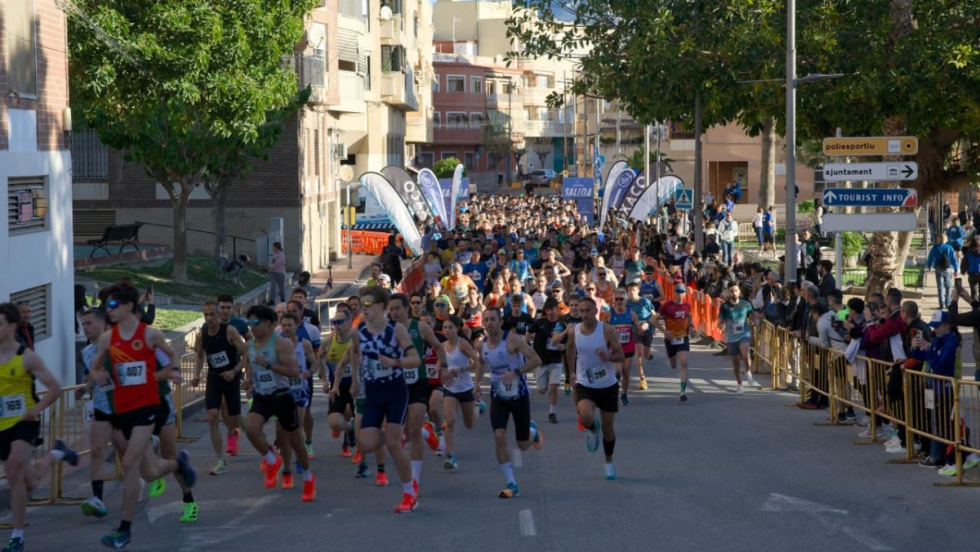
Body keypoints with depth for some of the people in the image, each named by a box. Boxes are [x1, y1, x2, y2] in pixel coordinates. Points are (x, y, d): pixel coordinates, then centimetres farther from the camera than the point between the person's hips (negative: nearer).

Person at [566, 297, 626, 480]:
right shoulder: (574, 332, -6)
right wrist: (572, 371, 17)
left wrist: (607, 357, -32)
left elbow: (621, 356, -12)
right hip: (585, 384, 0)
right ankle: (593, 430, 12)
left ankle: (609, 463, 30)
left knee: (608, 426, 9)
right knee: (586, 418, -26)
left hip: (607, 385, 0)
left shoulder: (607, 330, -14)